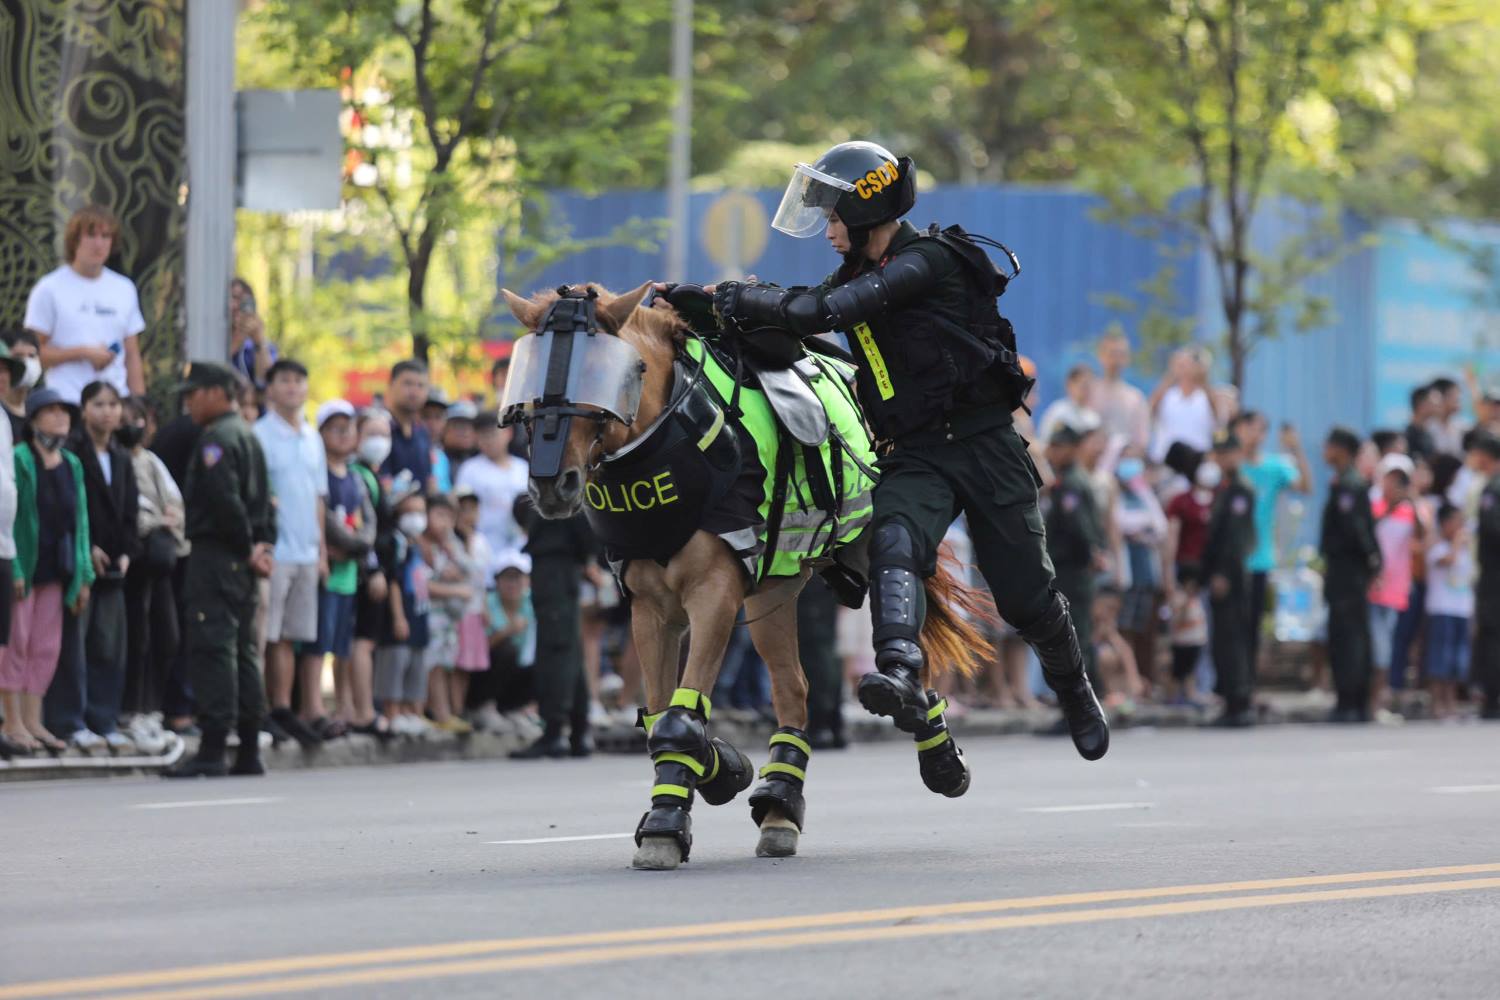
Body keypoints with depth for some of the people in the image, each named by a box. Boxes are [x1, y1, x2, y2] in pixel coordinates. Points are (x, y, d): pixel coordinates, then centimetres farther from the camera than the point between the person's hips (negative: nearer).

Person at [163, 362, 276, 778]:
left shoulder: (217, 439, -12)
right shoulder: (249, 436, 18)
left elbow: (224, 501, -21)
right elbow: (264, 499, 17)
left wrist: (249, 549, -13)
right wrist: (263, 545, 7)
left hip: (215, 556, -10)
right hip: (241, 565, 10)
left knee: (211, 650, -10)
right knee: (244, 651, 11)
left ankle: (213, 751, -14)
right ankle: (249, 751, 13)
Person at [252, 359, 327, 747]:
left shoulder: (312, 438, 16)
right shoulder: (260, 435, -5)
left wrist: (322, 550, 16)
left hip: (306, 552, 6)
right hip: (274, 550, -6)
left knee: (301, 633, 8)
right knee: (275, 635, -5)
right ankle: (279, 708, -1)